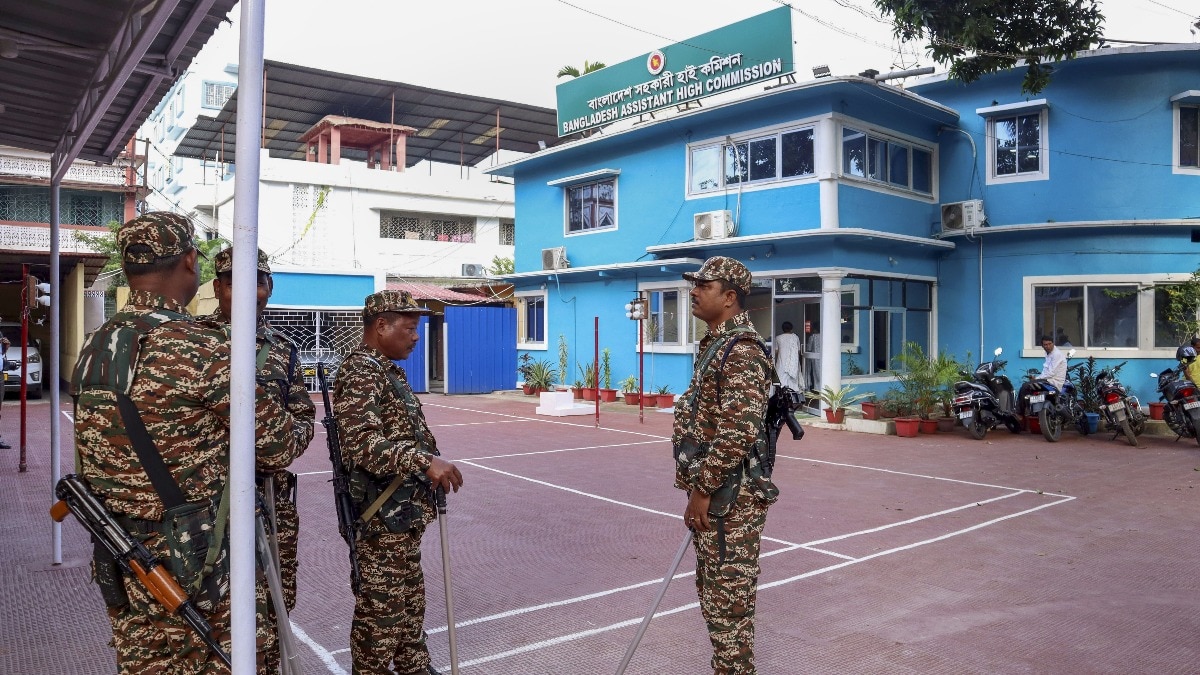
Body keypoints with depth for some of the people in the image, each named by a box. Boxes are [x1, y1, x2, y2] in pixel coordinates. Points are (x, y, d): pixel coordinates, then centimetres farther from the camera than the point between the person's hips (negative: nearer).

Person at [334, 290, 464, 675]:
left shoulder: (390, 370, 14)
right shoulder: (359, 372, -17)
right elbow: (363, 444, -28)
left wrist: (430, 464, 12)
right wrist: (425, 461, -34)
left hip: (404, 509, 10)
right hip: (383, 514, -10)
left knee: (410, 596, 21)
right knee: (381, 604, 3)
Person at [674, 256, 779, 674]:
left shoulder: (740, 352, -18)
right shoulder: (716, 346, 14)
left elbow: (737, 433, -26)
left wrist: (702, 490, -20)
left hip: (729, 498, -10)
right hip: (714, 494, 10)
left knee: (729, 597, 1)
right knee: (715, 593, 19)